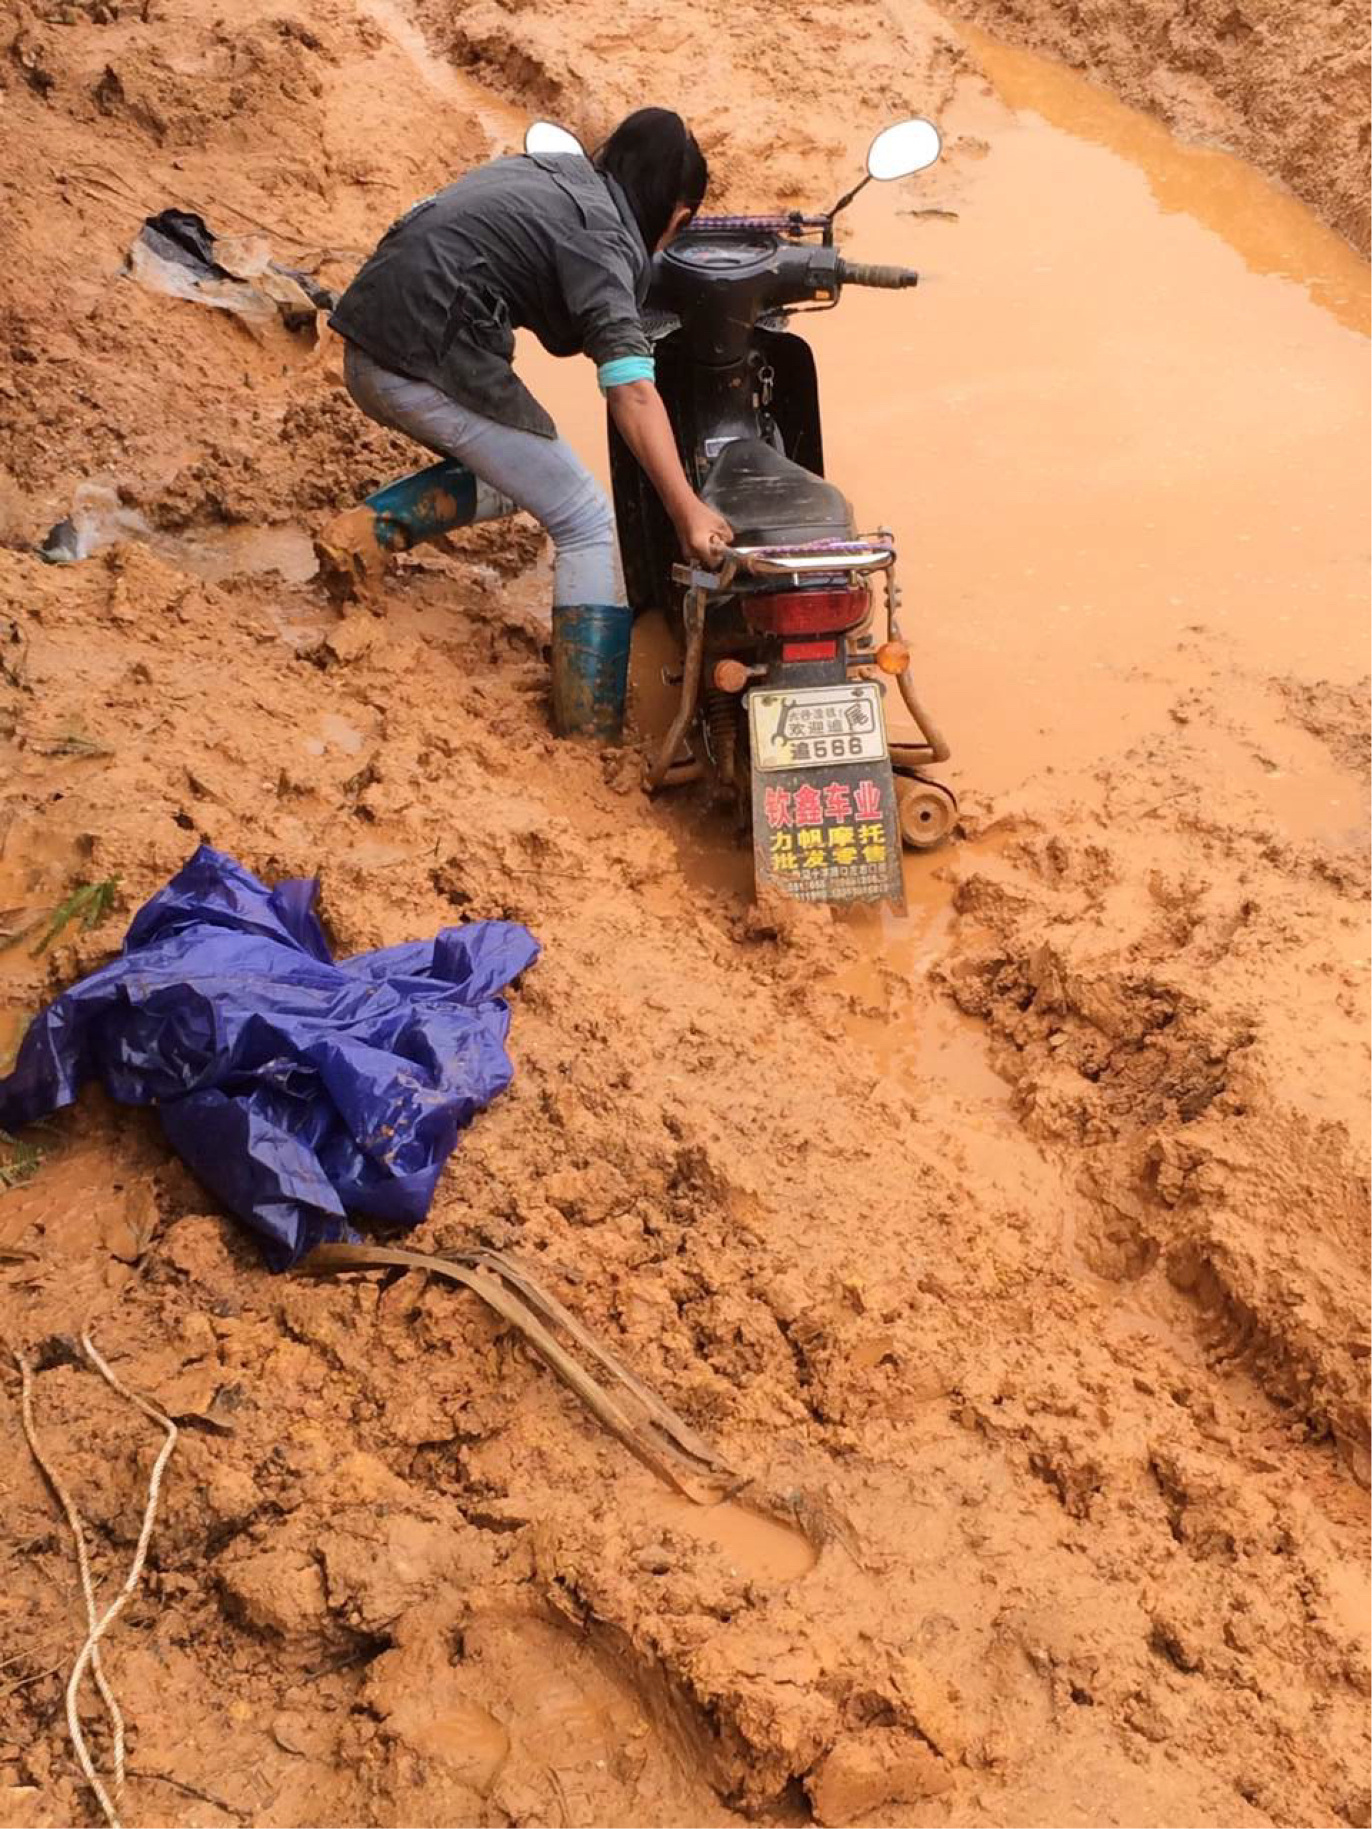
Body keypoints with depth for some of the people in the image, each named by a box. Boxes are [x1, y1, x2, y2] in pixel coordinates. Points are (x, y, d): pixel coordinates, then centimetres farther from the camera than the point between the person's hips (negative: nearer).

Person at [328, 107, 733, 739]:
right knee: (588, 527, -3)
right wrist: (686, 509, -31)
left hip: (366, 353, 9)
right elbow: (630, 387, -23)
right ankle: (593, 738, -11)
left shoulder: (547, 165, 17)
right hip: (433, 367, -9)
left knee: (504, 473, 31)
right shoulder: (601, 234, -8)